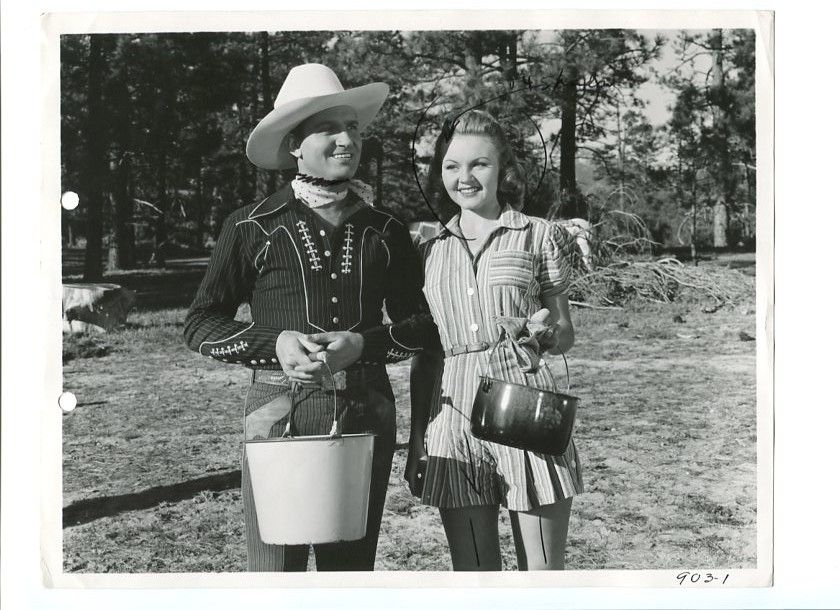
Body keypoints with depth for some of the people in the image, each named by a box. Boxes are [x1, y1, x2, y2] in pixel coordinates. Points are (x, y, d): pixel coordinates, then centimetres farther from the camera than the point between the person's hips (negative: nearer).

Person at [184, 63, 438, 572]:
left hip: (367, 415, 3)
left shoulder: (385, 231, 9)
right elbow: (200, 324, 4)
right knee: (274, 566, -3)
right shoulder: (252, 228, 1)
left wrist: (364, 344, -8)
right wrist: (275, 343, -12)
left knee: (353, 566, 11)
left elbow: (424, 323, 11)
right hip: (279, 413, -3)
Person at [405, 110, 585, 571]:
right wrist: (416, 441, 14)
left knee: (542, 572, -1)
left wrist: (544, 331, -13)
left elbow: (565, 334, 11)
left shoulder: (537, 236, 7)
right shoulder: (431, 251, 14)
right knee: (472, 574, 7)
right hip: (453, 417, 3)